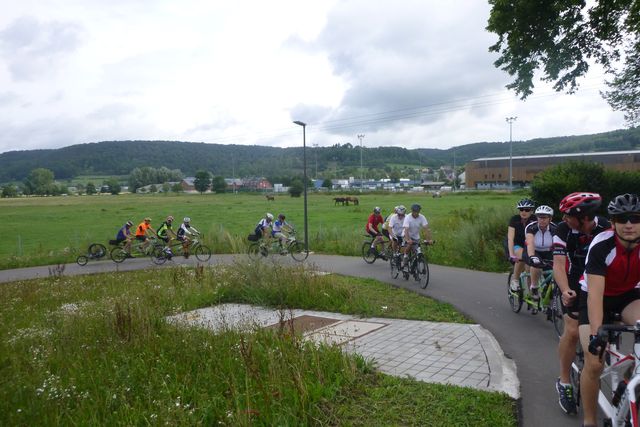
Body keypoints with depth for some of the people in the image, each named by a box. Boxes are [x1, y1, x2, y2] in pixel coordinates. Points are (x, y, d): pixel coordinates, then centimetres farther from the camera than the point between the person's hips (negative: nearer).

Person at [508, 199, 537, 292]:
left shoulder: (534, 220, -17)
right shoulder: (514, 219, -22)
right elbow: (510, 238, -30)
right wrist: (511, 254, -42)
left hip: (527, 245, 3)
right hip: (515, 245, -3)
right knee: (522, 255, -34)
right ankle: (515, 279, -16)